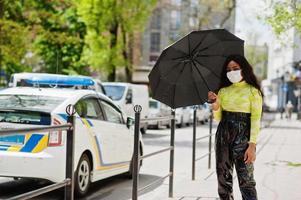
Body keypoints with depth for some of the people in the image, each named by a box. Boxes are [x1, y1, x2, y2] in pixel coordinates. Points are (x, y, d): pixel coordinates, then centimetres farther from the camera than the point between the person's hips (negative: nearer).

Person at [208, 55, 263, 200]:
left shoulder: (252, 91, -1)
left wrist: (252, 144, -16)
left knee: (246, 181, -9)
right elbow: (218, 118, 14)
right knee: (223, 179, 6)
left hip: (242, 135, -5)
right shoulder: (223, 91, 12)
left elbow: (256, 119, -6)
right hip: (223, 135, 5)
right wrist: (215, 105, -7)